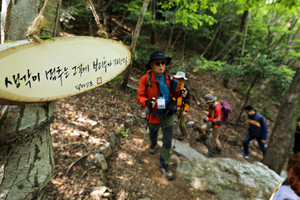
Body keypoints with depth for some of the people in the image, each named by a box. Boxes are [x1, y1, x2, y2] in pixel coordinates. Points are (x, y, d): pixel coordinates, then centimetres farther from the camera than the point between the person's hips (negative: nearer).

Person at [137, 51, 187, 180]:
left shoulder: (169, 78, -4)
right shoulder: (146, 79, -16)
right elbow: (140, 96, -14)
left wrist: (180, 93, -11)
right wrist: (147, 102, -36)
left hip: (168, 115, 2)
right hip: (154, 115, -1)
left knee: (168, 141, 4)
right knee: (153, 135, 26)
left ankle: (163, 165, 24)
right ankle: (153, 145, 64)